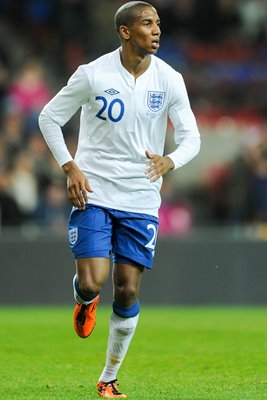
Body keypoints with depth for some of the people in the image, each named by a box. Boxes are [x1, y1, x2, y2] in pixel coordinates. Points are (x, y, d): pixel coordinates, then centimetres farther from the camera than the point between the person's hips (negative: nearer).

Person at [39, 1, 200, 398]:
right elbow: (49, 117, 3)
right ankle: (84, 302, 26)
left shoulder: (169, 80, -2)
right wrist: (70, 168, -7)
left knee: (128, 292, 1)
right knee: (92, 281, -15)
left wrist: (168, 162, -23)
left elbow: (191, 136, -1)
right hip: (93, 194, -2)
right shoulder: (93, 74, -7)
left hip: (141, 201, 2)